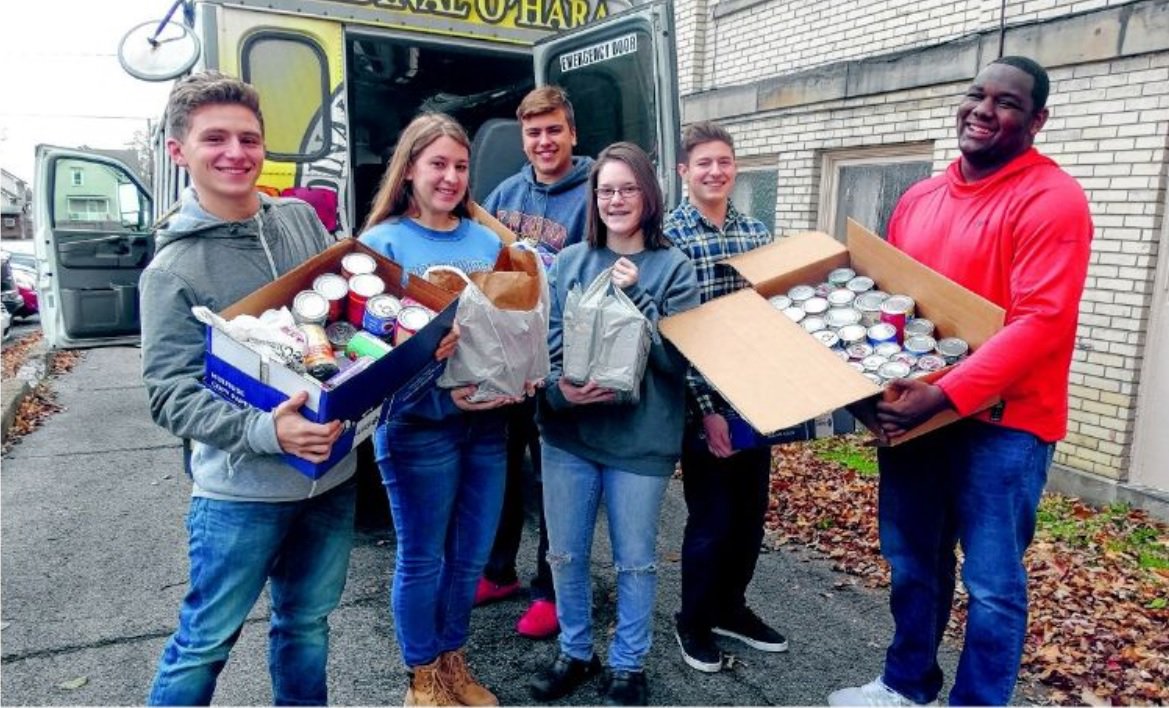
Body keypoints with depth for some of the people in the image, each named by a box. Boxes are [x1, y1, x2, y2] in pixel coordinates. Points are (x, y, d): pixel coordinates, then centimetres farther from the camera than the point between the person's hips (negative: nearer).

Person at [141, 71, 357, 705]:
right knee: (205, 641, 10)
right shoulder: (173, 268, -10)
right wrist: (264, 431, -29)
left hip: (331, 471, 5)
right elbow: (169, 393, -14)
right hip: (241, 491, -4)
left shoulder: (302, 219, 3)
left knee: (306, 622, 21)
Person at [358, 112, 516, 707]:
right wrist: (441, 394, -24)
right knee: (422, 558, 10)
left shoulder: (487, 240, 8)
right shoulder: (383, 241, -5)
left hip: (488, 419, 5)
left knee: (471, 554, 15)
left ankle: (452, 659, 38)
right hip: (417, 423, -4)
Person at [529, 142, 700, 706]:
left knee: (635, 560, 11)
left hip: (640, 437, -2)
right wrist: (559, 387, -17)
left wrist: (635, 296, -18)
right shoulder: (568, 262, 5)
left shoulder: (674, 267, -3)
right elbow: (546, 340, 2)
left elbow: (678, 357, -10)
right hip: (567, 433, 3)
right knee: (565, 553, 15)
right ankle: (574, 653, 38)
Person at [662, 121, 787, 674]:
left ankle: (730, 607, 37)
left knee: (752, 511, 15)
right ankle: (693, 622, 27)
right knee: (712, 518, 4)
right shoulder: (667, 235, -9)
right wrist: (705, 407, -16)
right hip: (703, 401, -6)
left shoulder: (756, 230, 9)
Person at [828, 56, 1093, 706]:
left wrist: (945, 395, -28)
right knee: (914, 563, 18)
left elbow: (1040, 321, -20)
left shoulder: (1052, 199, -11)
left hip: (1002, 419, -6)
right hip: (915, 411, 7)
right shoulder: (920, 197, 10)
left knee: (992, 582, 5)